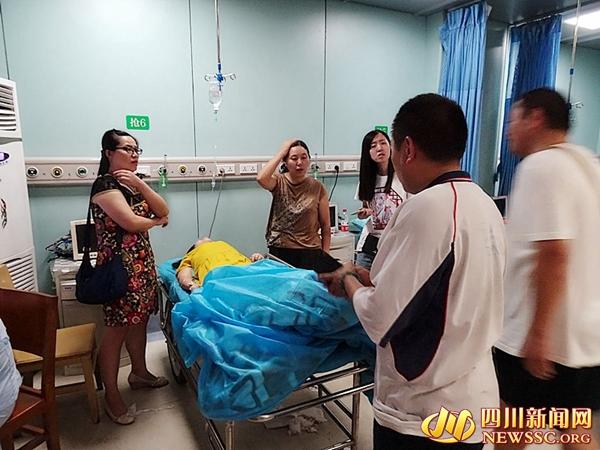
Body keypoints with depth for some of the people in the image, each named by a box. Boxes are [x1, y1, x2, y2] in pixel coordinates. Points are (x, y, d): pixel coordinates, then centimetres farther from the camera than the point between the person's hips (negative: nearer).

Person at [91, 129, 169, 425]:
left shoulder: (132, 183, 13)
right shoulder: (105, 184, -13)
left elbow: (164, 211, 3)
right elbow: (131, 222, -24)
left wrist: (140, 184, -10)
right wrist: (157, 221, -4)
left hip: (141, 261, 9)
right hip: (119, 264, -9)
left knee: (140, 319, 18)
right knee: (117, 329, 0)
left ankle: (139, 373, 36)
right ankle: (111, 395, 14)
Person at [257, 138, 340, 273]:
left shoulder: (317, 187, 1)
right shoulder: (279, 182, 1)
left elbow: (325, 226, 4)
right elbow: (261, 178, -24)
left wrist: (325, 256, -1)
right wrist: (281, 152, -15)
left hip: (310, 252, 0)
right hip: (279, 251, 0)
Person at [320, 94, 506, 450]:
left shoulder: (427, 207, -25)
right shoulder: (486, 205, 2)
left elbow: (380, 320, -22)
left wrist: (349, 282, -4)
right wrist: (373, 280, 6)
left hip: (423, 413, -8)